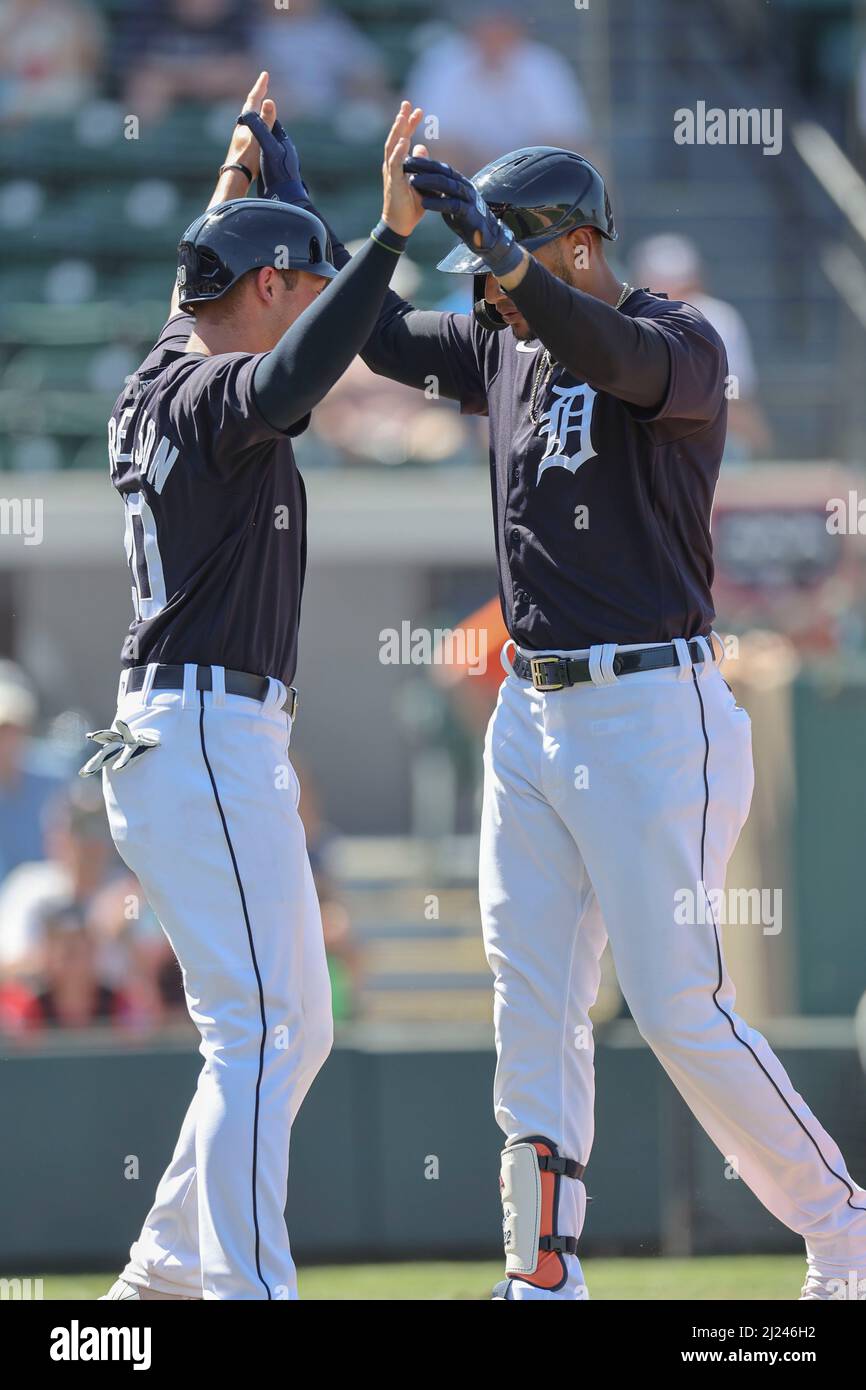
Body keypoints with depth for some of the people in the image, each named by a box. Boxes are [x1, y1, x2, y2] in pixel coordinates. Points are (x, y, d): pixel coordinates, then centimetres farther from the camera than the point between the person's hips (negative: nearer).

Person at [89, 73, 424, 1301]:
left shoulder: (163, 384, 18)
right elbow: (286, 383, -36)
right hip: (208, 733, -11)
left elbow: (198, 310, 42)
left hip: (216, 741, 11)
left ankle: (164, 1276, 19)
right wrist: (389, 237, -38)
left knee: (297, 1027, 15)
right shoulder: (213, 393, -11)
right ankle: (247, 1285, -24)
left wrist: (234, 182, 52)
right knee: (258, 1029, -17)